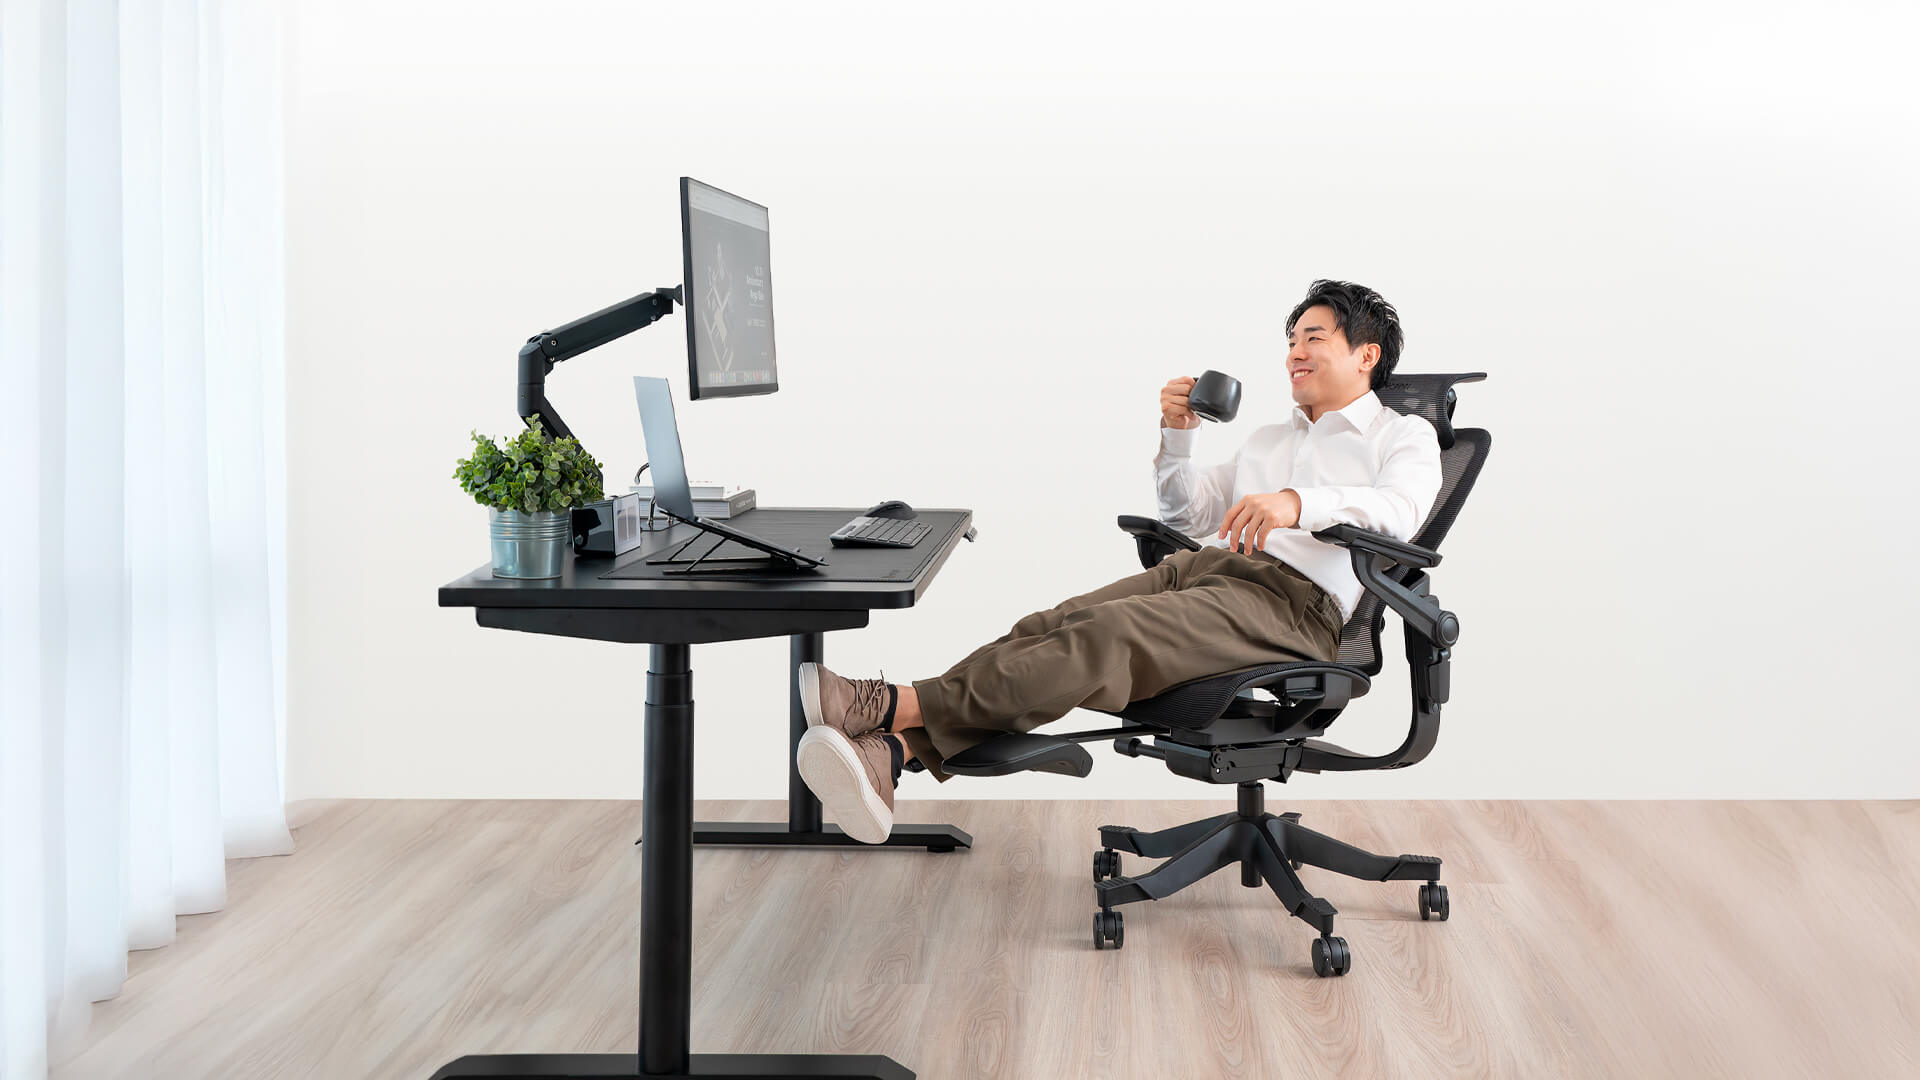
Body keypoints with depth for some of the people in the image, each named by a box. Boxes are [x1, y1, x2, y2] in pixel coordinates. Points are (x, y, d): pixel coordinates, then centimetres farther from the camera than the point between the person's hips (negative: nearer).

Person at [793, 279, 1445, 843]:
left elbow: (1398, 510, -11)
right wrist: (1178, 436, 17)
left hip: (1292, 600, -7)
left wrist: (1298, 503, -30)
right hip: (1203, 566, 7)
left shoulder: (1404, 436, 13)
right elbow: (1188, 515, 35)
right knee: (1051, 626, -22)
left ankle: (902, 706, -42)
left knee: (1107, 635, -31)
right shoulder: (1270, 438, 37)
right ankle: (895, 750, -41)